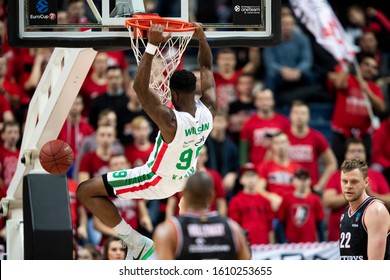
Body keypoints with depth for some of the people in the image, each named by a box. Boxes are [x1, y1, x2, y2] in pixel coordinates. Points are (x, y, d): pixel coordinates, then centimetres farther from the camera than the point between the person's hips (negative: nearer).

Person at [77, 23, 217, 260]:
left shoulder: (171, 122, -37)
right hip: (184, 179, 8)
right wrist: (202, 38, -5)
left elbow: (140, 87, -44)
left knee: (86, 192, -7)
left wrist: (152, 46, -45)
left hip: (157, 182, -8)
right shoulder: (209, 111, -18)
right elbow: (207, 69, -1)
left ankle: (136, 242, -6)